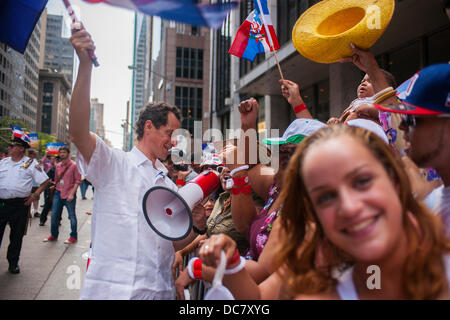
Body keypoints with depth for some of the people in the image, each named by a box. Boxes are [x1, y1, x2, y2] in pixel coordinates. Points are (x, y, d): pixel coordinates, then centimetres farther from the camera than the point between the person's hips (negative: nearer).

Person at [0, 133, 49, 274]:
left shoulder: (31, 164, 0)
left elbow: (45, 181, 2)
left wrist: (34, 195, -4)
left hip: (20, 205, -2)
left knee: (17, 235, 8)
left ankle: (13, 263, 24)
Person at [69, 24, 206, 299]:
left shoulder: (169, 184, 15)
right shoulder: (113, 163, -1)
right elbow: (78, 133, -21)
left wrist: (197, 226, -2)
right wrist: (86, 64, -28)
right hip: (112, 289, -5)